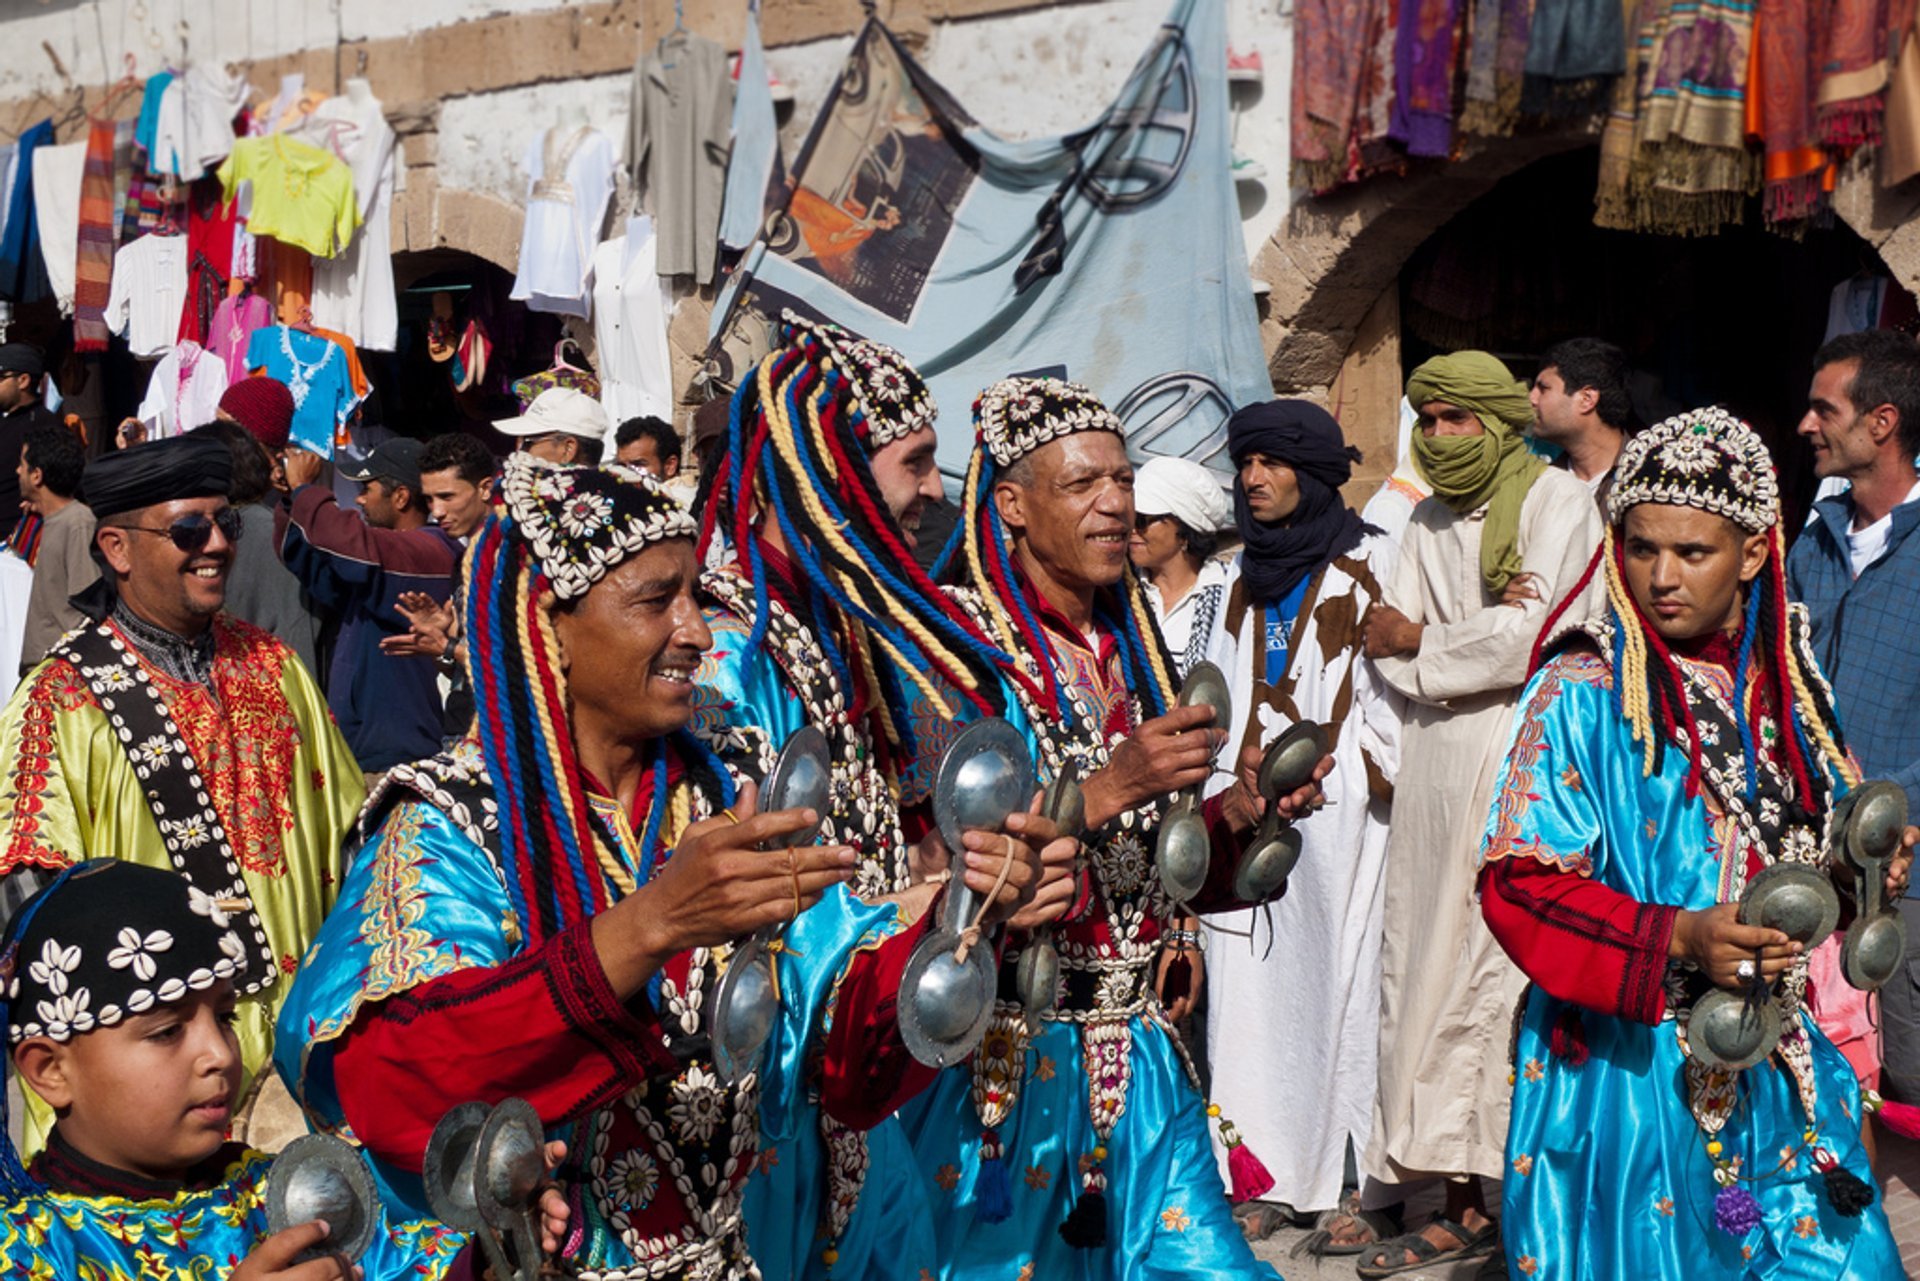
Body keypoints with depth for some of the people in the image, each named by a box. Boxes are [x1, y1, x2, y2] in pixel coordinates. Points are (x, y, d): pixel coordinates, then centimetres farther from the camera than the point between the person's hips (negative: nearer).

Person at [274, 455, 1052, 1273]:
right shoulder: (446, 828, -8)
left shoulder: (720, 806, 6)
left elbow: (847, 1034, 1)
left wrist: (953, 920, -17)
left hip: (719, 1251, 3)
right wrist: (647, 927, -32)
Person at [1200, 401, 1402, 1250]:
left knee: (1344, 980, -5)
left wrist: (1377, 777, -13)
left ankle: (1357, 1183, -1)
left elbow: (1393, 685, -5)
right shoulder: (1243, 575, 17)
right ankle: (1270, 1177, 5)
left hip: (1338, 800, -5)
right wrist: (1227, 788, 12)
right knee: (1256, 982, 1)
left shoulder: (1370, 562, -1)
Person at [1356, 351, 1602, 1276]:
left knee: (1516, 973, -9)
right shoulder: (1429, 521, 17)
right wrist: (1481, 630, -9)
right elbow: (1388, 646, 8)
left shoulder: (1557, 503, -2)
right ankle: (1464, 1205, 9)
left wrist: (1421, 639, 0)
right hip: (1435, 759, 6)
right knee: (1430, 971, 3)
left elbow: (1529, 638, -13)